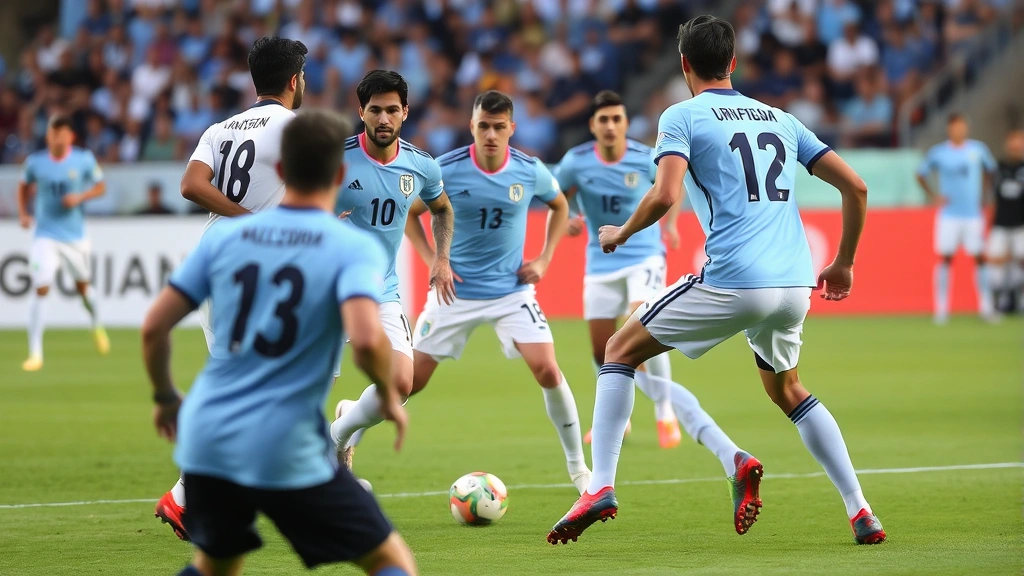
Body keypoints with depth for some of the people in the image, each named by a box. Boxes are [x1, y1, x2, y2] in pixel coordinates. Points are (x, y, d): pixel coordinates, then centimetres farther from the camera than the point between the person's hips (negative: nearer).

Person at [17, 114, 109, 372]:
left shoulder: (84, 160, -7)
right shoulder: (35, 162, -5)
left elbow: (100, 187, 3)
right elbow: (24, 187, 12)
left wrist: (80, 197, -16)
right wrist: (23, 213, -2)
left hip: (75, 234, 1)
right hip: (45, 236, -1)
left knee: (82, 285, 17)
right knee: (41, 289, -14)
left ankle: (97, 326, 49)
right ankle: (35, 353, -11)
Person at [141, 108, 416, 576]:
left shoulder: (224, 236, 6)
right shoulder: (354, 247, -7)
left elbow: (154, 327, 5)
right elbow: (366, 338, -23)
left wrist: (165, 398, 23)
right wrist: (389, 397, -4)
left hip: (206, 444, 5)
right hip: (289, 452, -5)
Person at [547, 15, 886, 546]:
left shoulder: (682, 117, 3)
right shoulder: (779, 119, 19)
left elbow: (664, 195, -13)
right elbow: (855, 187, 15)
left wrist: (620, 235, 6)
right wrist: (844, 263, 26)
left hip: (732, 280, -6)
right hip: (796, 284, 6)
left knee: (620, 350, 11)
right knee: (786, 389, 30)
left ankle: (601, 487, -3)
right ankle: (861, 513, 20)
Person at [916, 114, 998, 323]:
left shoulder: (979, 149, 2)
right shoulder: (938, 152, -2)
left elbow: (990, 170, 18)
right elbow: (921, 174, 9)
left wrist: (983, 192, 7)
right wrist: (933, 195, -4)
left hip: (974, 214, 1)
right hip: (949, 215, -1)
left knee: (979, 258, 2)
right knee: (945, 258, -4)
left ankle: (985, 307, 9)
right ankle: (941, 309, 1)